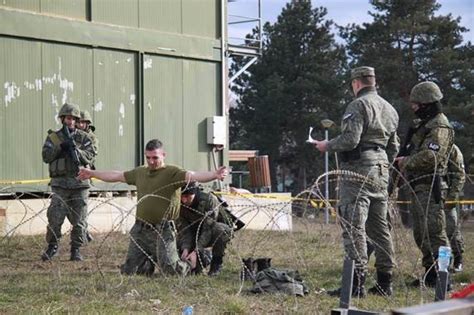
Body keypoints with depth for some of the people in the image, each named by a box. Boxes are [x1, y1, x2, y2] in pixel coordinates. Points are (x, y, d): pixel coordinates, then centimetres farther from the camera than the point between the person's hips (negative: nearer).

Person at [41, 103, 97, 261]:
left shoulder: (84, 137, 8)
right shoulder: (53, 137, 8)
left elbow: (90, 157, -2)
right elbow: (46, 157, -1)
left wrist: (75, 149, -17)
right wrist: (61, 147, -14)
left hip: (80, 184, 1)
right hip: (60, 184, -1)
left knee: (79, 220, 1)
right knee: (55, 218, -6)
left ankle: (76, 250, 9)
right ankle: (52, 246, 10)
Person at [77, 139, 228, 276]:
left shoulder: (172, 172, -6)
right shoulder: (140, 172, 14)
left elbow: (194, 176, -22)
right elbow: (116, 176, 27)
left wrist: (214, 175, -41)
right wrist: (92, 173, 35)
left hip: (162, 230, -6)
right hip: (140, 229, 6)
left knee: (170, 270, -12)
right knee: (129, 271, 5)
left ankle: (186, 267, 24)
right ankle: (150, 261, 36)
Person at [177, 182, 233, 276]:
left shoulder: (209, 200, -32)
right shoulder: (182, 206, -16)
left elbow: (208, 228, -36)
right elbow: (185, 230, -18)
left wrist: (196, 251, -42)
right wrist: (185, 249, -37)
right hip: (198, 233, 5)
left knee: (218, 229, -39)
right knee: (180, 241, -20)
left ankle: (216, 263, -16)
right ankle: (202, 258, 8)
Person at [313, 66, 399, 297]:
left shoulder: (359, 105, -9)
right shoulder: (390, 109, 18)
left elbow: (350, 139, -18)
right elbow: (393, 147, 21)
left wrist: (327, 146, -3)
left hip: (359, 171, -9)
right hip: (381, 172, 9)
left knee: (354, 226, -10)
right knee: (379, 227, 12)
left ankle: (357, 282, -16)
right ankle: (384, 282, 15)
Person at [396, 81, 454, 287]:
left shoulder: (439, 126, -11)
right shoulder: (422, 124, 21)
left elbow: (431, 156, -23)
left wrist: (406, 161, -12)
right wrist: (403, 160, 6)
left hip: (430, 187, -10)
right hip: (418, 187, 10)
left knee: (434, 232, -13)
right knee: (421, 233, 13)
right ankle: (430, 275, 19)